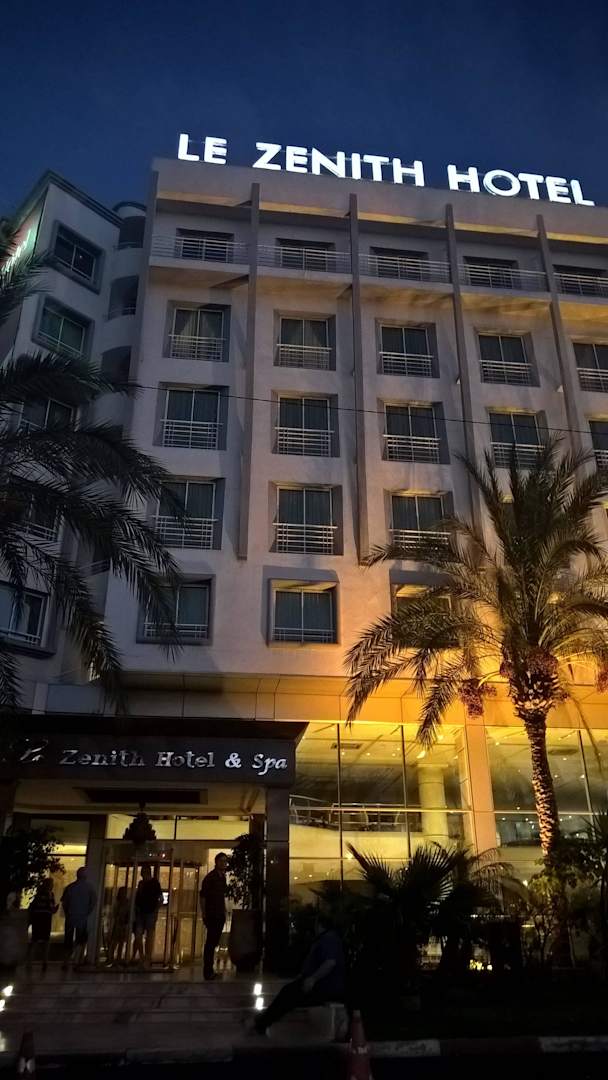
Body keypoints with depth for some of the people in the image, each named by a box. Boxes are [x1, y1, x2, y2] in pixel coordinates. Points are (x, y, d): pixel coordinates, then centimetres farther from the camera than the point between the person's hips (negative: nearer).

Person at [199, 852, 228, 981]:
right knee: (210, 942, -5)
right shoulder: (210, 877, -11)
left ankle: (209, 970, 22)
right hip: (211, 915, -8)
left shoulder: (222, 877, 12)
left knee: (214, 942, 13)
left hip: (220, 915, 8)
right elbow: (202, 896, -13)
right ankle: (208, 972, 1)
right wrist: (204, 913, -16)